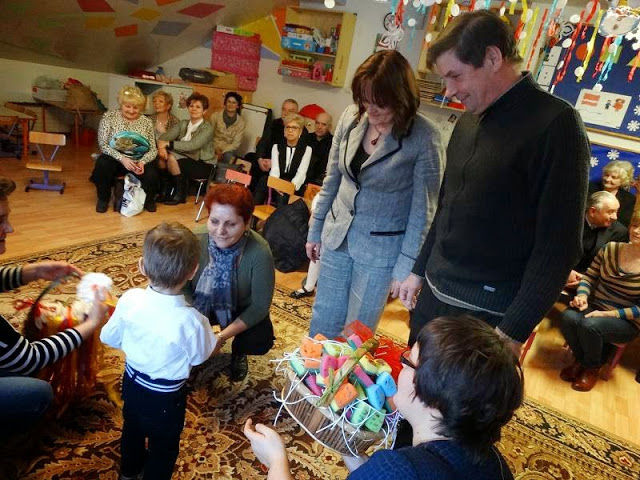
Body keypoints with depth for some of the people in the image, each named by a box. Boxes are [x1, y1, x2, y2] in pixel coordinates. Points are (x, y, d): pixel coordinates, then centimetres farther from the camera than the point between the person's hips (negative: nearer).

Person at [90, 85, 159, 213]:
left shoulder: (147, 122, 2)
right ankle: (103, 198, -3)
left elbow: (153, 149, -1)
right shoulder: (109, 117, -3)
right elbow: (103, 145, -9)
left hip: (139, 161, 1)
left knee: (152, 175, -28)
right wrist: (122, 159, -25)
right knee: (102, 164, -32)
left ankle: (148, 199, 9)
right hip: (115, 159, 0)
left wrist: (142, 162, -22)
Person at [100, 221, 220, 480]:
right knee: (163, 448, 23)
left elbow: (110, 338, -6)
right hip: (165, 397, -5)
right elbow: (200, 356, -16)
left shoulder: (129, 299, -23)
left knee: (132, 428, 34)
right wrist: (219, 338, 3)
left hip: (132, 382, 6)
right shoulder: (191, 320, -35)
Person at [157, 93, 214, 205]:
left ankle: (180, 194, -8)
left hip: (204, 165, -6)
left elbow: (192, 145, -28)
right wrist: (162, 146, -28)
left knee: (172, 158, -26)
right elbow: (165, 137, -4)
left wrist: (168, 144, -30)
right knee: (163, 154, -20)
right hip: (187, 160, 6)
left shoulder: (207, 128, -12)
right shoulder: (183, 124, 8)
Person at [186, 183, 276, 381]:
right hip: (203, 306, 2)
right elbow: (183, 286, -14)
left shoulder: (260, 253, -33)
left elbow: (260, 305, -23)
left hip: (243, 311, -2)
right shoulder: (195, 241, -27)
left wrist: (222, 337, -30)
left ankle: (238, 352, 11)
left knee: (261, 340, -27)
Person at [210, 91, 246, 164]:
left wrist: (222, 151, -20)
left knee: (227, 155, -33)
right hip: (215, 146, 0)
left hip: (229, 149, 0)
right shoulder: (215, 116, -5)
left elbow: (236, 143, -6)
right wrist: (217, 149, -15)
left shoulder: (241, 122, -6)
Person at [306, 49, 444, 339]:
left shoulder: (425, 138, -17)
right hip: (336, 236, 5)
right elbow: (332, 180, 7)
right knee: (322, 322, 16)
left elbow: (423, 210, -12)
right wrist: (315, 230, 11)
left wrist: (406, 267, -11)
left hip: (380, 249, -4)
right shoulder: (351, 117, -2)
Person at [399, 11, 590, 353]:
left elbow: (559, 245, -17)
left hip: (487, 312, -7)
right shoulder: (468, 121, 9)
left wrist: (514, 332, -18)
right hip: (433, 294, 7)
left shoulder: (555, 124, -15)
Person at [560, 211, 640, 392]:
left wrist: (609, 314, -20)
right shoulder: (611, 248, -1)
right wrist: (582, 295, -14)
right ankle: (581, 360, 2)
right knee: (568, 317, -29)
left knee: (589, 325, -33)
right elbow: (589, 276, 6)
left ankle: (592, 367, 0)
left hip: (625, 322, -3)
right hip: (594, 307, 3)